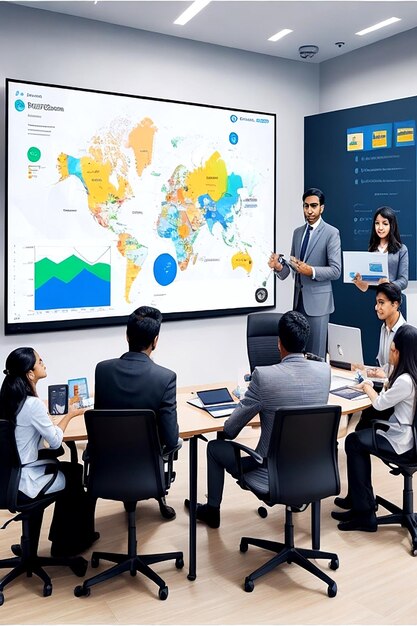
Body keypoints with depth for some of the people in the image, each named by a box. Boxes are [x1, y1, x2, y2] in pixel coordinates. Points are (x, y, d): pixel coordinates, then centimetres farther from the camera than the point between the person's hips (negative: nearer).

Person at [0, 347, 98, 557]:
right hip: (26, 482, -8)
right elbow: (55, 441, -15)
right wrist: (69, 415, -4)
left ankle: (62, 536, 31)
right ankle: (70, 542, 29)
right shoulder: (32, 404, -26)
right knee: (81, 477, 12)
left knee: (72, 469, 22)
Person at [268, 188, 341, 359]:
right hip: (298, 300, 6)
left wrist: (311, 271, -27)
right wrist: (279, 266, -9)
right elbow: (293, 266, 12)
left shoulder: (331, 233, -6)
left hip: (317, 300, -6)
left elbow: (335, 270, -12)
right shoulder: (297, 232, 13)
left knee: (315, 354, 0)